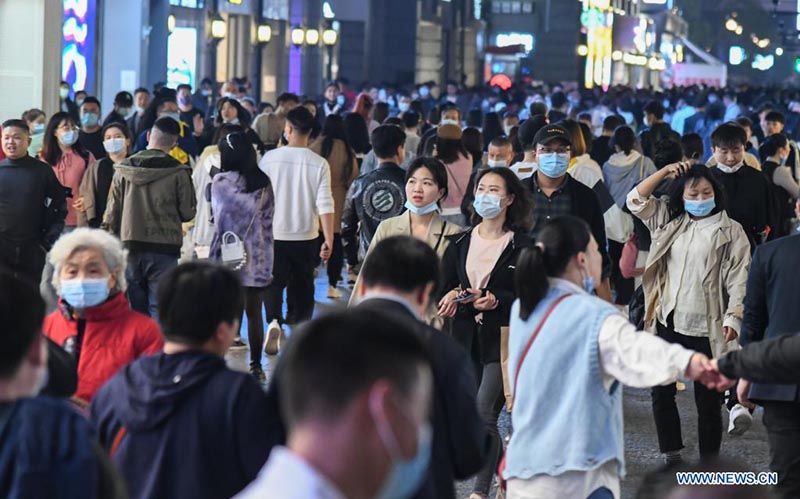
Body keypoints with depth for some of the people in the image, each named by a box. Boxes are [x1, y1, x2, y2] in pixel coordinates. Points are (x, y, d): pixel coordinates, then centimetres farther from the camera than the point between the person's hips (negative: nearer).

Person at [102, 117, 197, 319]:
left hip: (130, 246, 3)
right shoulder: (178, 173, -7)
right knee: (159, 309, -2)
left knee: (135, 309, 12)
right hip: (164, 249, -3)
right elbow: (188, 213, -3)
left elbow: (112, 212, 5)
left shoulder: (124, 169, 2)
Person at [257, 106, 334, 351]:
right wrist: (329, 241, -7)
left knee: (274, 284, 7)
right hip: (306, 236, 1)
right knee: (303, 287, 14)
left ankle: (274, 321, -19)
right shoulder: (319, 164, -6)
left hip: (275, 233, -1)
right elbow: (325, 204, -11)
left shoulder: (270, 158, -7)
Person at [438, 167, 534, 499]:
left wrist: (497, 300, -19)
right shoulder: (460, 243, 9)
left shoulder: (522, 245, -4)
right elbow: (445, 288, 10)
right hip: (467, 340, 5)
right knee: (474, 415, 9)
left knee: (484, 413, -14)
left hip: (505, 340, -5)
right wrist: (452, 297, -13)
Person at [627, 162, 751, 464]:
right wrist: (665, 172, 3)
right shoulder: (670, 221, 11)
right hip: (669, 322, 5)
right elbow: (636, 201, 12)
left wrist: (733, 317, -16)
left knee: (707, 399, 4)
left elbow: (738, 278, -6)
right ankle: (671, 455, 20)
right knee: (661, 392, 8)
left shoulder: (730, 231, -3)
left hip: (706, 327, -5)